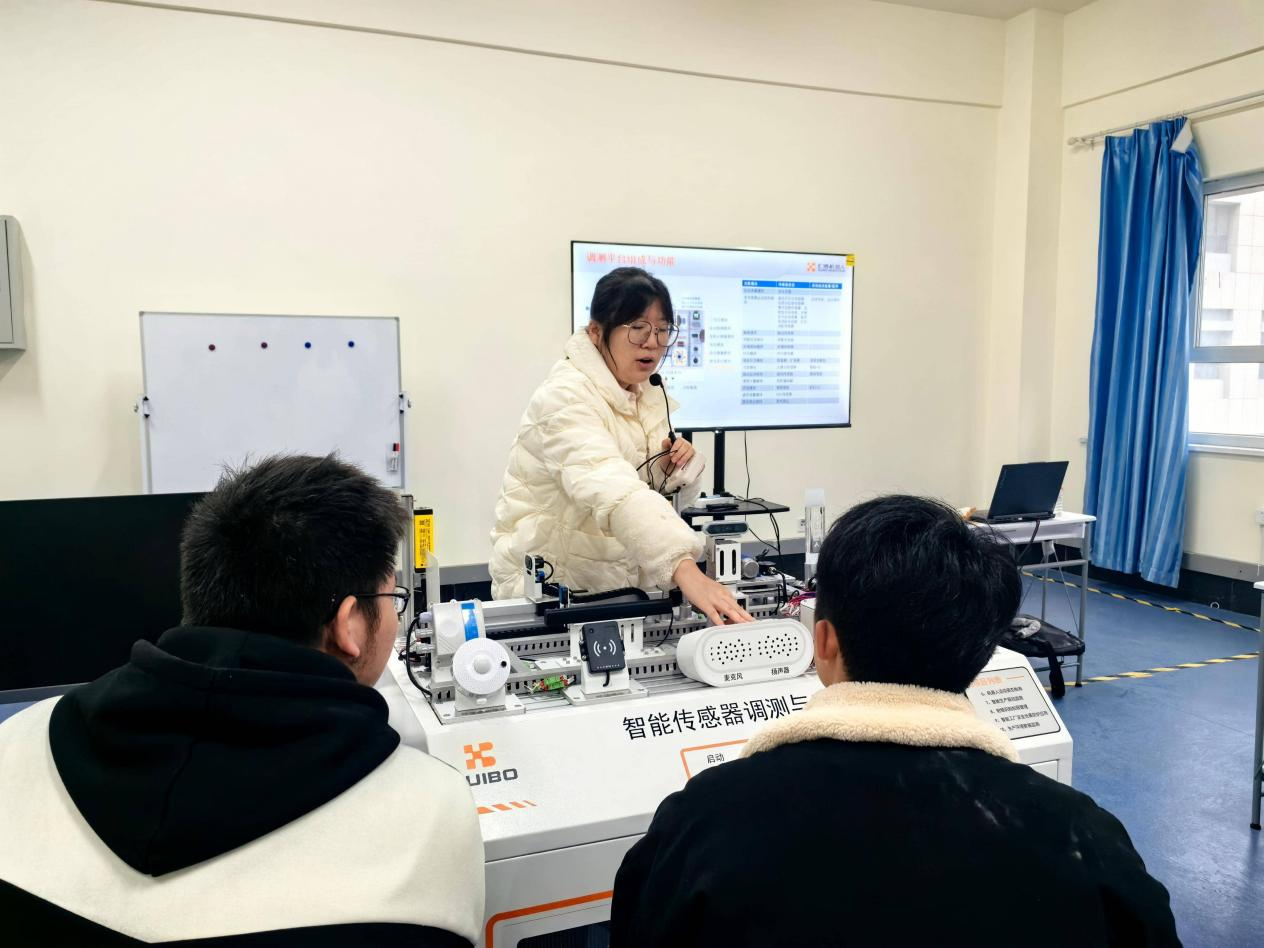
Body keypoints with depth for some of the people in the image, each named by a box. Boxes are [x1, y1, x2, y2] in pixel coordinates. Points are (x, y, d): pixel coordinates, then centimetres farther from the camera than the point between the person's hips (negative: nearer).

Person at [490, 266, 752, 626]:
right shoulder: (566, 397, -19)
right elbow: (612, 489, -36)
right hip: (553, 590, -6)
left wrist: (669, 469, -5)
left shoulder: (648, 395, 5)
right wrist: (686, 570, -48)